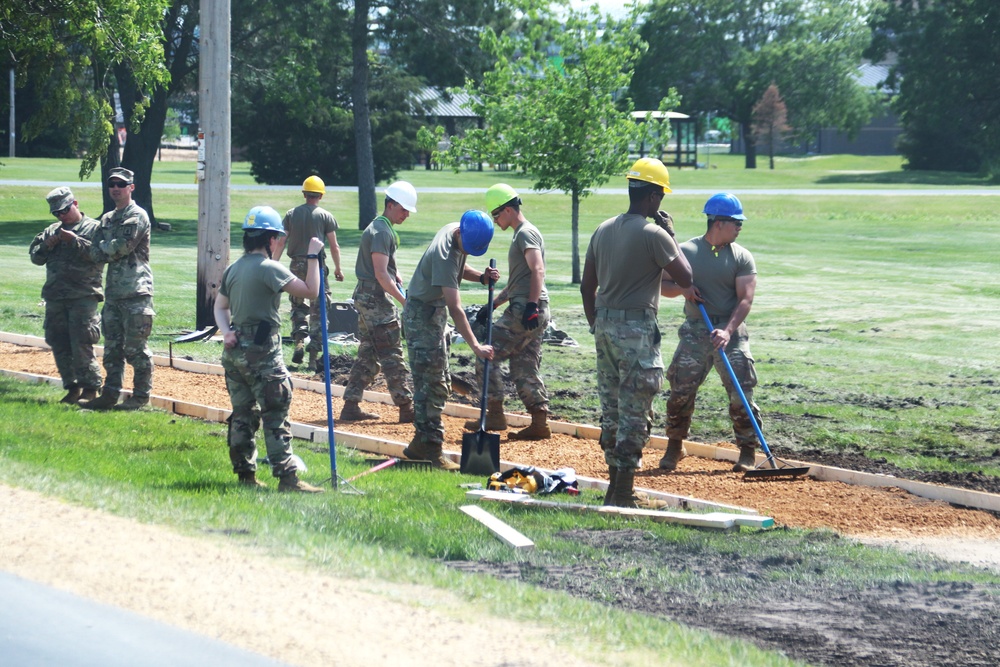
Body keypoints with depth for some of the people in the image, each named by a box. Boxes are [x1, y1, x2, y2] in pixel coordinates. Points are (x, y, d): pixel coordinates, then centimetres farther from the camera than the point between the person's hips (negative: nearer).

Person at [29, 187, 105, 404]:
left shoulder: (94, 228, 1)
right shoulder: (52, 231, 19)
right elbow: (35, 256, 17)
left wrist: (74, 240, -19)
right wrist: (46, 246, -2)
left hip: (82, 297, -6)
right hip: (55, 297, 6)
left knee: (81, 345, -11)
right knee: (59, 345, 7)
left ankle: (90, 388, -5)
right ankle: (72, 388, 15)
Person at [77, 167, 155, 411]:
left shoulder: (137, 216, -6)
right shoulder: (107, 219, 17)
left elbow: (121, 246, -17)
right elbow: (95, 253, 7)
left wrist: (105, 249, 0)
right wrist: (113, 251, -11)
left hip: (135, 292, -8)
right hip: (113, 291, 8)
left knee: (136, 348, -5)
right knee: (112, 347, 10)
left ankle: (141, 395, 0)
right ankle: (110, 393, 14)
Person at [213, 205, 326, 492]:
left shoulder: (233, 269, 11)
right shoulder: (269, 268, -14)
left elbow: (220, 306, 19)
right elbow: (310, 291, -16)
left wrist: (226, 331, 4)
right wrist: (313, 256, -9)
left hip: (235, 349, 8)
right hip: (262, 352, -8)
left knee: (243, 414, 13)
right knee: (276, 415, -7)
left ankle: (245, 474, 17)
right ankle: (287, 477, -10)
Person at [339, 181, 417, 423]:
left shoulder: (381, 228, 17)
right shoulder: (381, 232, -16)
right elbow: (381, 274, -21)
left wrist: (396, 274, 9)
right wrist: (404, 300, -22)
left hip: (367, 297, 10)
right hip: (376, 297, -10)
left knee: (368, 354, 12)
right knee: (391, 354, -8)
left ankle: (351, 406, 13)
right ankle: (406, 408, -7)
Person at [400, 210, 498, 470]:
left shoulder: (457, 231, -3)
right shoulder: (445, 253, -31)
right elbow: (455, 307, -35)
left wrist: (481, 277, -4)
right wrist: (475, 346, -39)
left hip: (436, 312, 10)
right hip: (421, 314, -10)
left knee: (439, 384, 14)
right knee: (431, 383, -13)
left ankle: (420, 444, 20)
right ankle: (431, 448, -14)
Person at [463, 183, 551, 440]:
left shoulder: (526, 233, -8)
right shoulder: (520, 235, 24)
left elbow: (538, 270, -22)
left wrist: (532, 306, -30)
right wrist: (492, 305, 28)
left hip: (526, 310, -10)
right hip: (533, 312, 10)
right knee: (524, 368, 11)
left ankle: (495, 415, -7)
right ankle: (540, 422, 8)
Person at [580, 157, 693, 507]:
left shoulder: (603, 230, 9)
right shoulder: (653, 234, -13)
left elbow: (587, 286, 14)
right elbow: (685, 277, -8)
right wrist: (670, 236, 0)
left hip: (605, 327, 7)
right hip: (637, 328, -7)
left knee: (611, 409, 14)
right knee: (634, 413, -3)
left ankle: (614, 485, 20)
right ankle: (624, 491, -4)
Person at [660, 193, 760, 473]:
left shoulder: (742, 257, 2)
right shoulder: (685, 251, 3)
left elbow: (745, 299, -6)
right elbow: (664, 286, 9)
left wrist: (727, 331, -20)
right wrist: (682, 289, -14)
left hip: (731, 332, 0)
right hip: (695, 331, 0)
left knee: (741, 395, -7)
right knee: (680, 391, -3)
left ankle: (748, 453, 2)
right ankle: (674, 447, 14)